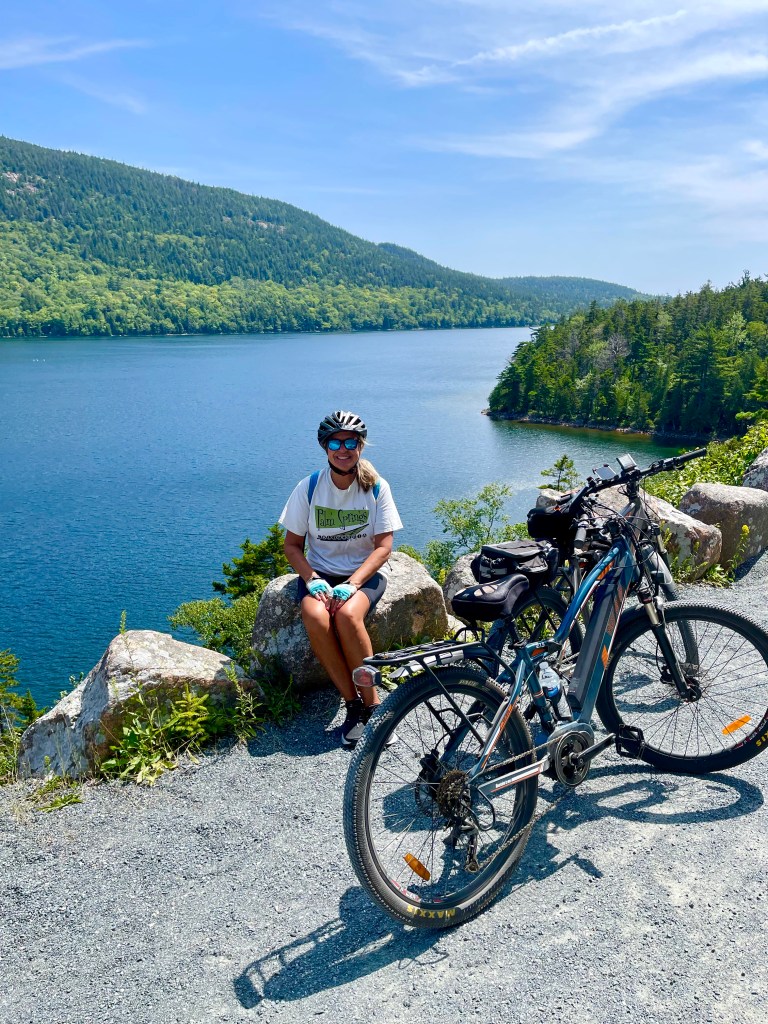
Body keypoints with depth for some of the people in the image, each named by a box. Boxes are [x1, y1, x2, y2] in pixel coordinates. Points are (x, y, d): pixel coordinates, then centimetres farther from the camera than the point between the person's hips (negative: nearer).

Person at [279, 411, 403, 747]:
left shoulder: (376, 488, -7)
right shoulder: (308, 487, -5)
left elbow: (384, 546, -8)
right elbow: (292, 544, 1)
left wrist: (352, 583, -22)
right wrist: (311, 578, -17)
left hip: (365, 571, -1)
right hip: (320, 570, 2)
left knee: (347, 614, -34)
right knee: (315, 616, -31)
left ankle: (371, 701, -15)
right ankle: (354, 703, -17)